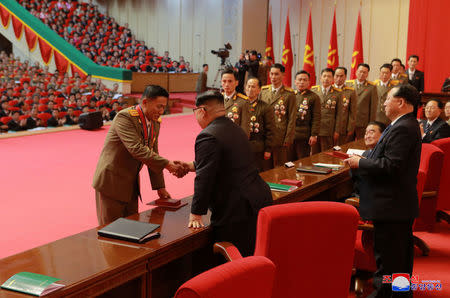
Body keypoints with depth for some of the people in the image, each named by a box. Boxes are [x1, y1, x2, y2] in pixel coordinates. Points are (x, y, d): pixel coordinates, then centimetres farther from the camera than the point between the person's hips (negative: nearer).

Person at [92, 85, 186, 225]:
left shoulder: (155, 123, 4)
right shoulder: (125, 117, -21)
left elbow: (153, 155, 10)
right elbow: (136, 149, -31)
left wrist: (160, 187, 7)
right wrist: (167, 164, -33)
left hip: (131, 184, 8)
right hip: (111, 182, -8)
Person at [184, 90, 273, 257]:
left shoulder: (208, 137, -17)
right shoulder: (235, 129, 15)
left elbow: (204, 178, -18)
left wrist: (196, 213, -10)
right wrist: (192, 166, 32)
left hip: (238, 210, -10)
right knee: (254, 259, 17)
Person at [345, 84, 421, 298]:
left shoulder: (402, 129, -20)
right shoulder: (406, 125, 13)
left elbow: (390, 166, -27)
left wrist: (360, 163, -15)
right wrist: (363, 161, 8)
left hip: (391, 206, -11)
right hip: (402, 206, 11)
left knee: (387, 258, -2)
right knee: (400, 256, 21)